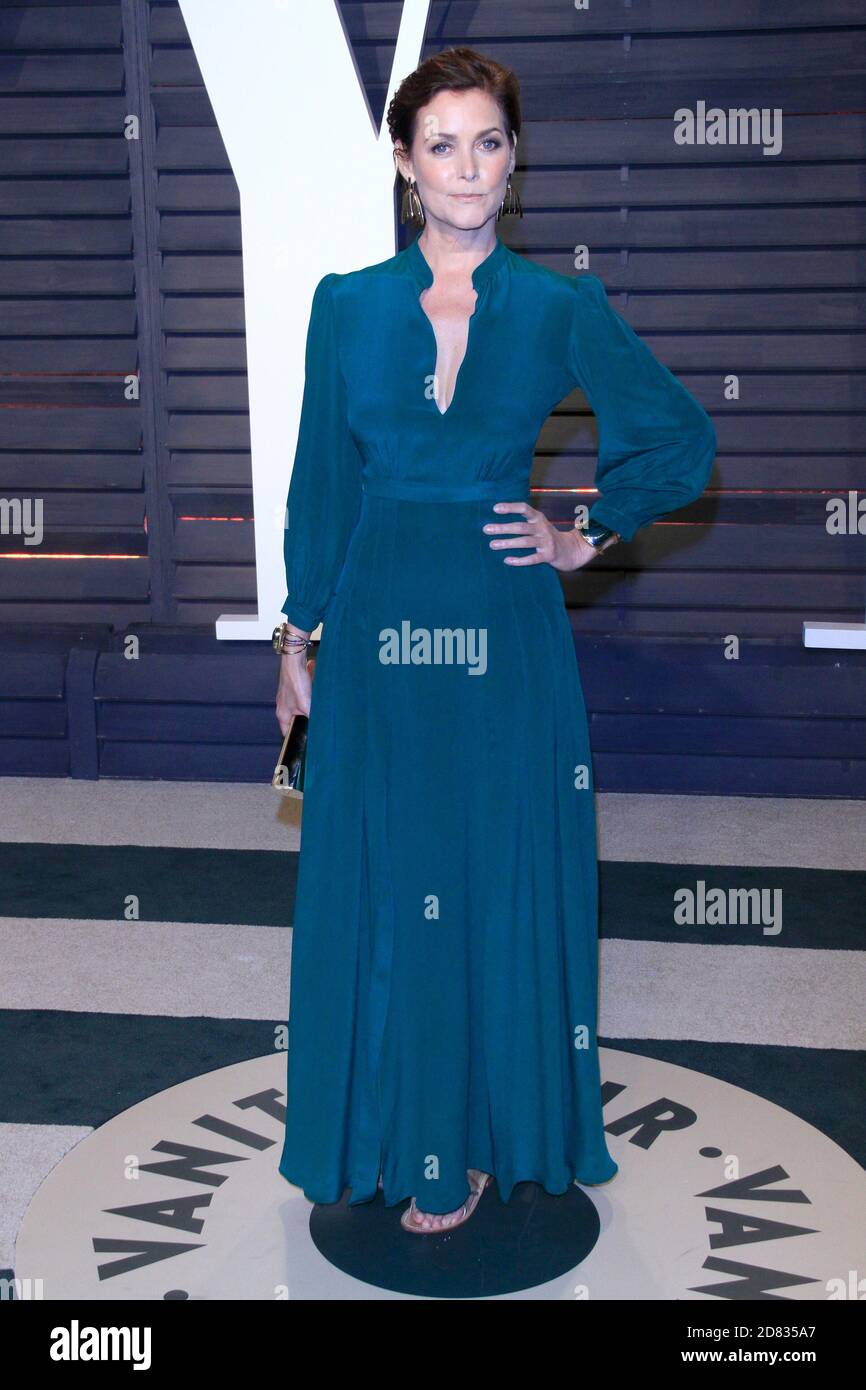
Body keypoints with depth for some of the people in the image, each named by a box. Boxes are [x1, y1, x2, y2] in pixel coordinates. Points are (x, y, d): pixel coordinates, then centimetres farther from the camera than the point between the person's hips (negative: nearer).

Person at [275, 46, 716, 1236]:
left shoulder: (563, 309, -1)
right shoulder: (348, 306, 3)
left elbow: (683, 442, 6)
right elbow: (320, 481, 6)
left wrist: (587, 539, 0)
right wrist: (300, 636, 7)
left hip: (505, 636, -1)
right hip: (379, 625, 1)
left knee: (501, 882, 7)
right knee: (377, 884, 9)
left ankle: (477, 1138, 26)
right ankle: (389, 1127, 30)